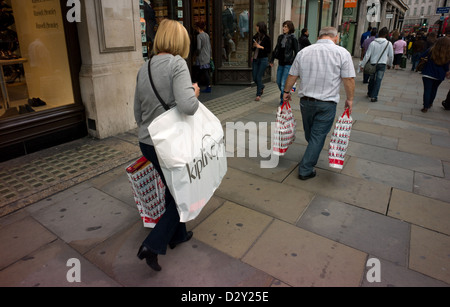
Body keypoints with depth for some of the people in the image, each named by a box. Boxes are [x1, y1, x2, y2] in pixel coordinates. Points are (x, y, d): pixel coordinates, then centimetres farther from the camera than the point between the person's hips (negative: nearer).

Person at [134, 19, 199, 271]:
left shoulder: (144, 68, 8)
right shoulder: (177, 63, -16)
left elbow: (138, 112, 14)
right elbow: (188, 106, -31)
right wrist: (195, 92, -10)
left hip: (147, 143, 8)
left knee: (173, 189, 24)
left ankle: (177, 234, 41)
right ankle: (153, 245, 11)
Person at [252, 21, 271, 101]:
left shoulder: (266, 38, -7)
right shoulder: (255, 37, 7)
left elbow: (269, 50, -7)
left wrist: (260, 47, -14)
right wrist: (254, 46, -5)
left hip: (263, 59, -5)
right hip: (255, 59, 5)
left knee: (258, 77, -7)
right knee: (254, 78, 8)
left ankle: (259, 94, 5)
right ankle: (261, 87, 37)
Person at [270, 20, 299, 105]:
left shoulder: (293, 38, -8)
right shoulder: (281, 37, 9)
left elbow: (296, 52, -8)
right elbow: (276, 49, 18)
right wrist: (272, 60, 18)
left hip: (288, 63, -6)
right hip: (281, 63, 6)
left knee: (283, 83, -8)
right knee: (278, 82, 12)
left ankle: (283, 100, 6)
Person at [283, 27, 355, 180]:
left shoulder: (303, 52, 3)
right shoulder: (342, 53, -5)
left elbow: (292, 76, 7)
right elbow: (349, 79, -8)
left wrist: (286, 91, 20)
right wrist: (350, 99, 4)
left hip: (305, 101, 4)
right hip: (327, 103, -3)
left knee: (309, 134, 22)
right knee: (318, 136, 4)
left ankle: (312, 155, 46)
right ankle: (305, 170, 6)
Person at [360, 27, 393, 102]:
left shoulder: (373, 43, -6)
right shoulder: (388, 43, -3)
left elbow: (367, 55, -7)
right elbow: (391, 56, 5)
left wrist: (362, 65, -1)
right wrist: (389, 64, 21)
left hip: (373, 64, 1)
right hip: (382, 64, -1)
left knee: (371, 79, 17)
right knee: (378, 80, 0)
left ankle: (370, 93, 33)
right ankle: (374, 97, -2)